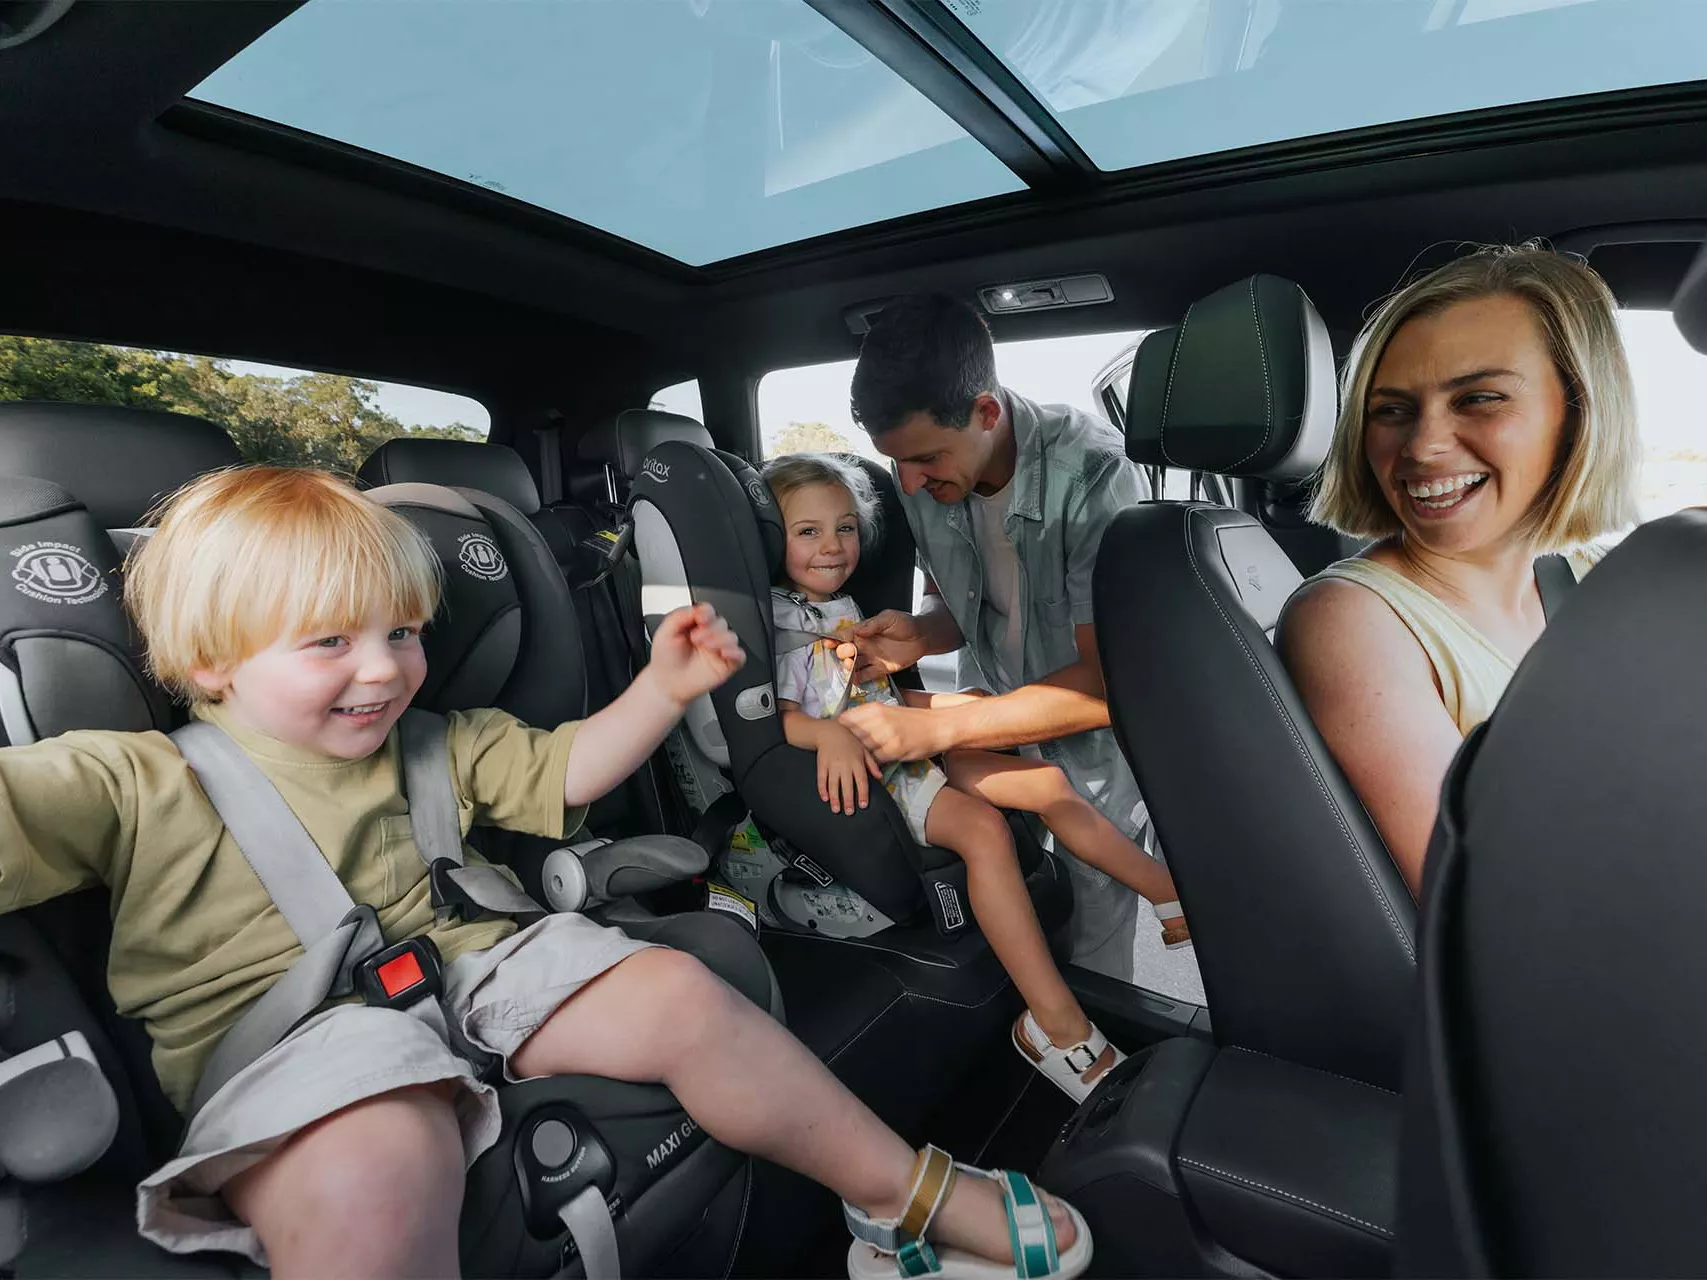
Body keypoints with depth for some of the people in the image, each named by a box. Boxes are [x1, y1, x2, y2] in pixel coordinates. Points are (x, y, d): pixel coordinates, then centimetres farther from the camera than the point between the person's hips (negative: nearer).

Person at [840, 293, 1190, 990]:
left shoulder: (1091, 473, -29)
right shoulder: (923, 477, -11)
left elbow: (1110, 681, -30)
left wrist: (934, 728, -34)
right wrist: (916, 636, -19)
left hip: (1091, 734, -4)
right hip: (998, 719, 4)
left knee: (1095, 933, 8)